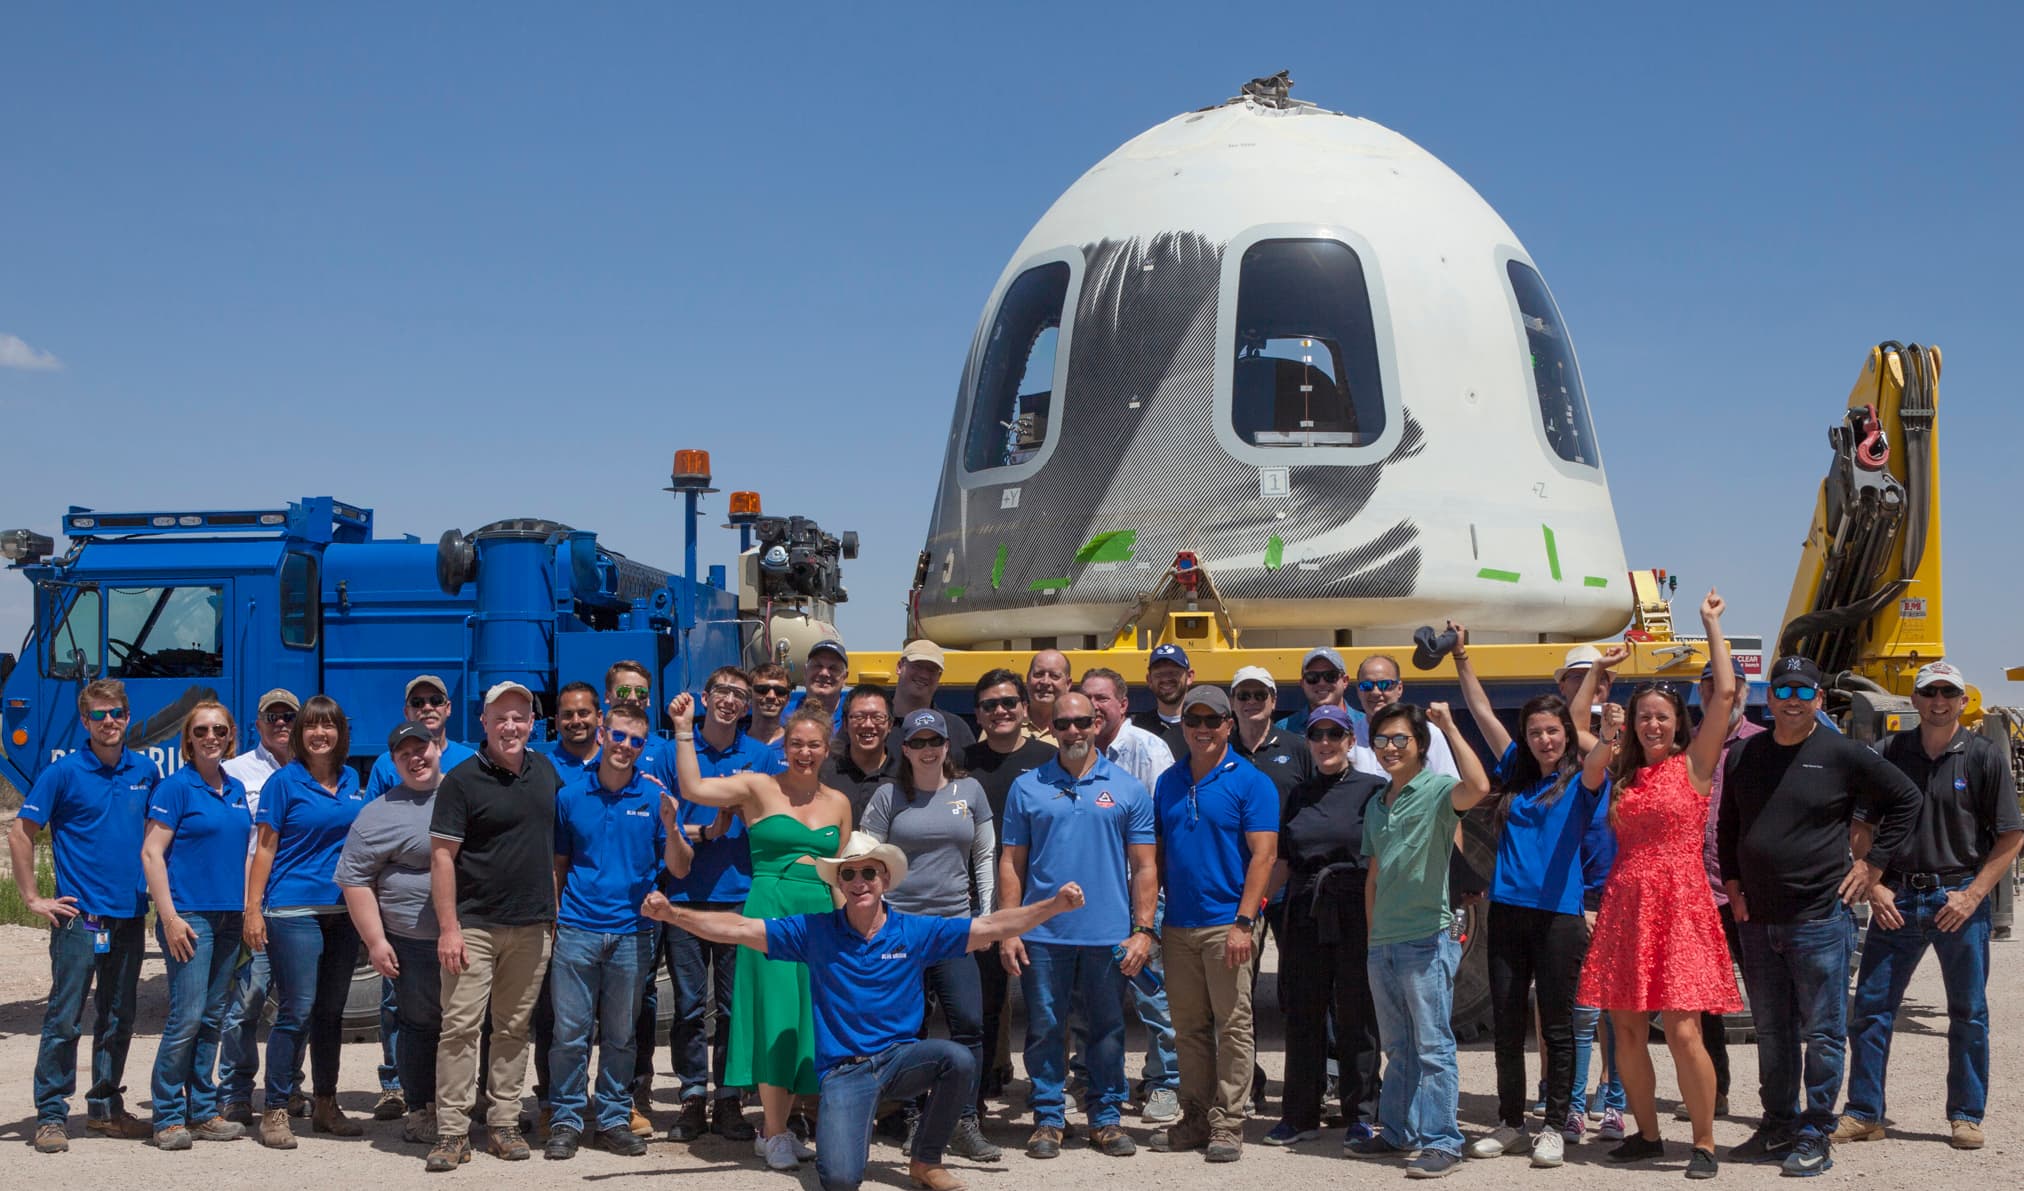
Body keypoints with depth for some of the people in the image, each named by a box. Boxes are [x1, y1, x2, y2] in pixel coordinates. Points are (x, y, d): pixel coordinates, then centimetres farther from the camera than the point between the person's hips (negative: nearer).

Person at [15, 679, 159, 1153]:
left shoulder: (145, 771, 7)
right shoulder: (64, 772, -6)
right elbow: (20, 834, -3)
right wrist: (33, 899, -6)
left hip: (129, 916, 5)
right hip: (79, 915, -5)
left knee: (119, 1019, 12)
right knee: (64, 1018, -3)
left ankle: (105, 1108, 23)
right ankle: (51, 1115, 5)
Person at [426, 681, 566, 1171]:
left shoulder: (545, 771, 10)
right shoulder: (462, 780, -6)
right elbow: (442, 856, -9)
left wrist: (556, 911, 13)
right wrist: (448, 927, -14)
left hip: (532, 928, 5)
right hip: (474, 925, -5)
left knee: (514, 1029, 10)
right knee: (461, 1026, -5)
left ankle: (503, 1124, 18)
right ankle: (452, 1133, -1)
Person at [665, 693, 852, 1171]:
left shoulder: (838, 802, 11)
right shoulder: (759, 787, -1)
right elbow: (692, 789, -14)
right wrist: (684, 732, -19)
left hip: (822, 916, 4)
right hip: (772, 910, -4)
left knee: (809, 1022, 6)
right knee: (777, 1018, -6)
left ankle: (778, 1128, 19)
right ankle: (774, 1134, 6)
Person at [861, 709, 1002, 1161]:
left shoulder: (970, 790, 8)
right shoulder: (888, 796, 3)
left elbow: (985, 854, 13)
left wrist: (985, 912, 7)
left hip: (956, 921, 1)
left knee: (968, 1023, -5)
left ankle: (963, 1124, 2)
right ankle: (914, 1120, 14)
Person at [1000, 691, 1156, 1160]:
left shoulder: (1128, 789, 5)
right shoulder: (1028, 788, 6)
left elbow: (1143, 866, 4)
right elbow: (1011, 863, 5)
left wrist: (1143, 930, -3)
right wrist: (1007, 930, -2)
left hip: (1108, 935, 0)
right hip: (1043, 933, 0)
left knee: (1107, 1031, 8)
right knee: (1045, 1029, 6)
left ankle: (1106, 1118, 20)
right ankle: (1047, 1118, 17)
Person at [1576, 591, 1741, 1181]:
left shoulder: (1694, 763, 1)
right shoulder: (1622, 768, 12)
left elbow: (1725, 692, -7)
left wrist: (1711, 624, -1)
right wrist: (1598, 668, 14)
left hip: (1679, 904, -5)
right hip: (1625, 904, 5)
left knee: (1682, 1029, -10)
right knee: (1627, 1029, 7)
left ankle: (1704, 1144, 3)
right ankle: (1647, 1133, 22)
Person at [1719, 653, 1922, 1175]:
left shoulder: (1842, 754, -5)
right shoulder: (1746, 755, 9)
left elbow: (1907, 798, 3)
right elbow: (1727, 826, 20)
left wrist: (1874, 863, 0)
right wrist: (1733, 883, 11)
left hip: (1819, 920, -5)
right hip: (1756, 918, 5)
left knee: (1823, 1032, 1)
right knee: (1771, 1031, 13)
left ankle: (1816, 1134, 10)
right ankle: (1778, 1125, 24)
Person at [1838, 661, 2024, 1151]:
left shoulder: (1984, 756, -1)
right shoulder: (1891, 753, 5)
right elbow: (1863, 827, 10)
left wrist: (1972, 895, -9)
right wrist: (1874, 886, -2)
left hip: (1960, 898, -2)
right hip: (1897, 899, 2)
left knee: (1969, 1014, 6)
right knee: (1870, 1007, 1)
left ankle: (1966, 1115, 19)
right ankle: (1863, 1114, 9)